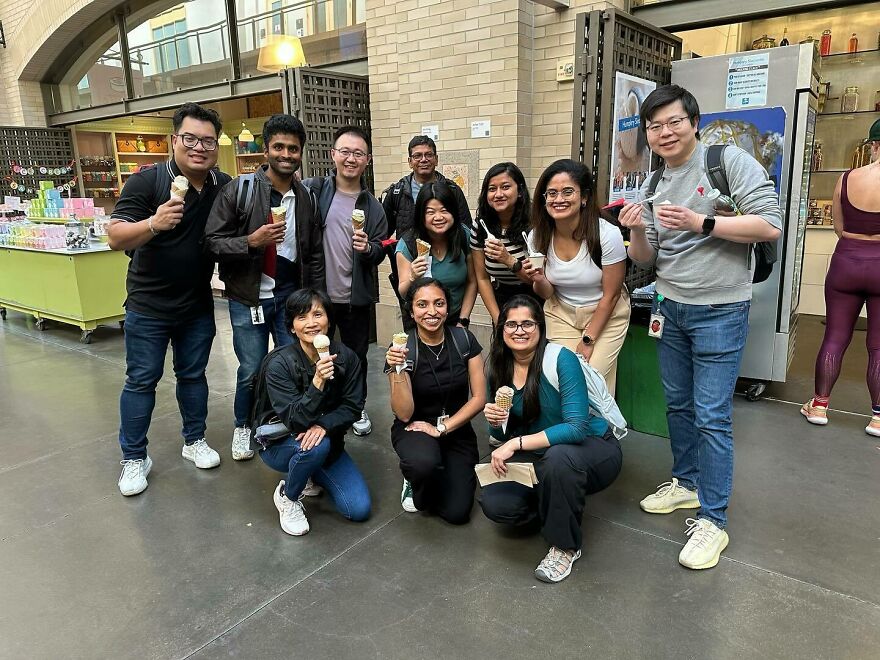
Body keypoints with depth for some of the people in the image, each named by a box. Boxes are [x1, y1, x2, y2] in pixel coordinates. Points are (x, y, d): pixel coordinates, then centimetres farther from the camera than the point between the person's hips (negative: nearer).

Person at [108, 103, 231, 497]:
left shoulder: (225, 187, -1)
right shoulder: (146, 181, -13)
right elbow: (116, 238, -18)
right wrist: (153, 223, -37)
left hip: (198, 305, 3)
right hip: (149, 305, -3)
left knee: (193, 375, 16)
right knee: (141, 381, 6)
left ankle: (195, 441, 32)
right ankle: (134, 458, 20)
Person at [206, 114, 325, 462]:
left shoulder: (306, 198, 5)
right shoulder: (239, 189, -8)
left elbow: (315, 255, 10)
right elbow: (212, 240, -9)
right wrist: (252, 240, -25)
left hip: (291, 296, 3)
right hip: (248, 297, -3)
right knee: (252, 370, 6)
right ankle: (243, 427, 32)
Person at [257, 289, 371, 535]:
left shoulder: (346, 357, -14)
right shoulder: (279, 364, -24)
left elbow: (353, 407, -10)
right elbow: (295, 421, -28)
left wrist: (324, 425, -30)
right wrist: (317, 382, -43)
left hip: (327, 439, 4)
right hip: (280, 443, -3)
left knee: (360, 509, -10)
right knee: (316, 446, -38)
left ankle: (314, 475, 18)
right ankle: (287, 496, -6)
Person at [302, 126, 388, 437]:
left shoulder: (372, 206, 2)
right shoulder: (313, 190, -4)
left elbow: (380, 251, 2)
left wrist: (368, 248, -18)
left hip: (356, 296, 2)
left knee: (357, 355, 16)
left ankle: (357, 407, 36)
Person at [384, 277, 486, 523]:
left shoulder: (464, 339, -9)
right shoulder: (401, 348, -15)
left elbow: (479, 397, -6)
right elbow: (404, 414, -18)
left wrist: (441, 427, -14)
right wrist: (398, 370, -32)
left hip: (456, 429, 2)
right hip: (413, 428, -2)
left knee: (457, 512, -13)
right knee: (424, 463, -37)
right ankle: (415, 479, 0)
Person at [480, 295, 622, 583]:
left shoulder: (561, 359, -22)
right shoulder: (498, 368, -4)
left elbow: (577, 428, -30)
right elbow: (502, 438, 2)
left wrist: (517, 443, -34)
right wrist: (494, 422, -21)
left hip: (594, 449, -5)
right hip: (540, 456, 5)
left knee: (558, 456, -39)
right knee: (494, 503, -17)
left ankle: (566, 546, -12)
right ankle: (559, 506, 13)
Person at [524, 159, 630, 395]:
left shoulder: (607, 234, -23)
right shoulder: (537, 237, -11)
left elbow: (610, 295, -13)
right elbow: (547, 294, -1)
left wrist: (588, 340, -9)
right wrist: (539, 281, -25)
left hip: (606, 315, -3)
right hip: (561, 314, 3)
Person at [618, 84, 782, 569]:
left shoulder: (730, 161, -9)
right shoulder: (654, 184, 8)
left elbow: (771, 225, -16)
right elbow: (646, 259, 7)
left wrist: (701, 223, -23)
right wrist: (636, 232, -14)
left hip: (719, 311, -6)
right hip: (670, 309, 6)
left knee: (711, 416, -5)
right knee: (677, 404, 16)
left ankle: (712, 520, 7)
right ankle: (686, 483, 35)